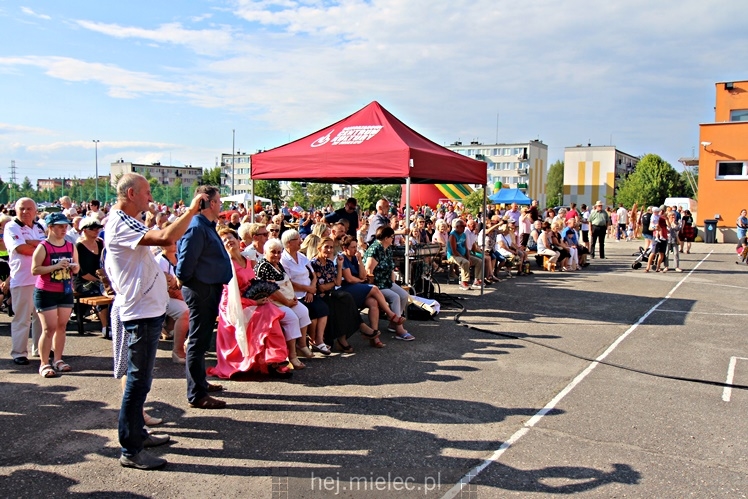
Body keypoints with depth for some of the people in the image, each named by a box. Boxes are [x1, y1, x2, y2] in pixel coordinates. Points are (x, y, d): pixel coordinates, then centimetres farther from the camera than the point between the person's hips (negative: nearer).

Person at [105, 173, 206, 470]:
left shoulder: (124, 222, 15)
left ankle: (137, 433, 33)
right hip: (141, 313, -11)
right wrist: (191, 211, -23)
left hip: (148, 309, 11)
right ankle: (130, 451, 6)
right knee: (138, 380, -4)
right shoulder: (121, 224, -19)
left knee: (140, 378, 19)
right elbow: (165, 238, -32)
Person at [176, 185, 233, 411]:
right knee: (198, 341, -3)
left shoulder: (207, 226, 13)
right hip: (201, 289, -10)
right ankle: (196, 394, 5)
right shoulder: (197, 228, -20)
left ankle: (200, 382, 35)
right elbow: (186, 262, -23)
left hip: (210, 288, 10)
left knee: (202, 339, 20)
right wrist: (184, 281, -9)